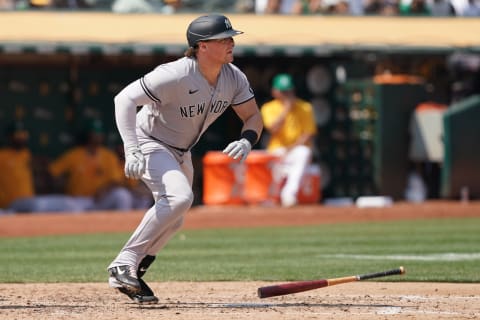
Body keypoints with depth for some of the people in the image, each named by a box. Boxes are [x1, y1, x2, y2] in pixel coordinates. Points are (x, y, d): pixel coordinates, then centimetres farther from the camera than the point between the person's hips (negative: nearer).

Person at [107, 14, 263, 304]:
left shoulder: (234, 78, -10)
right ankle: (124, 264, -26)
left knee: (173, 220, 16)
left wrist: (246, 141, -23)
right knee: (180, 196, -31)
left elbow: (253, 116, 1)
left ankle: (132, 275, 32)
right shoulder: (176, 76, -32)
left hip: (181, 153, 9)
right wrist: (131, 150, -44)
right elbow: (125, 98, -34)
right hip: (150, 144, -9)